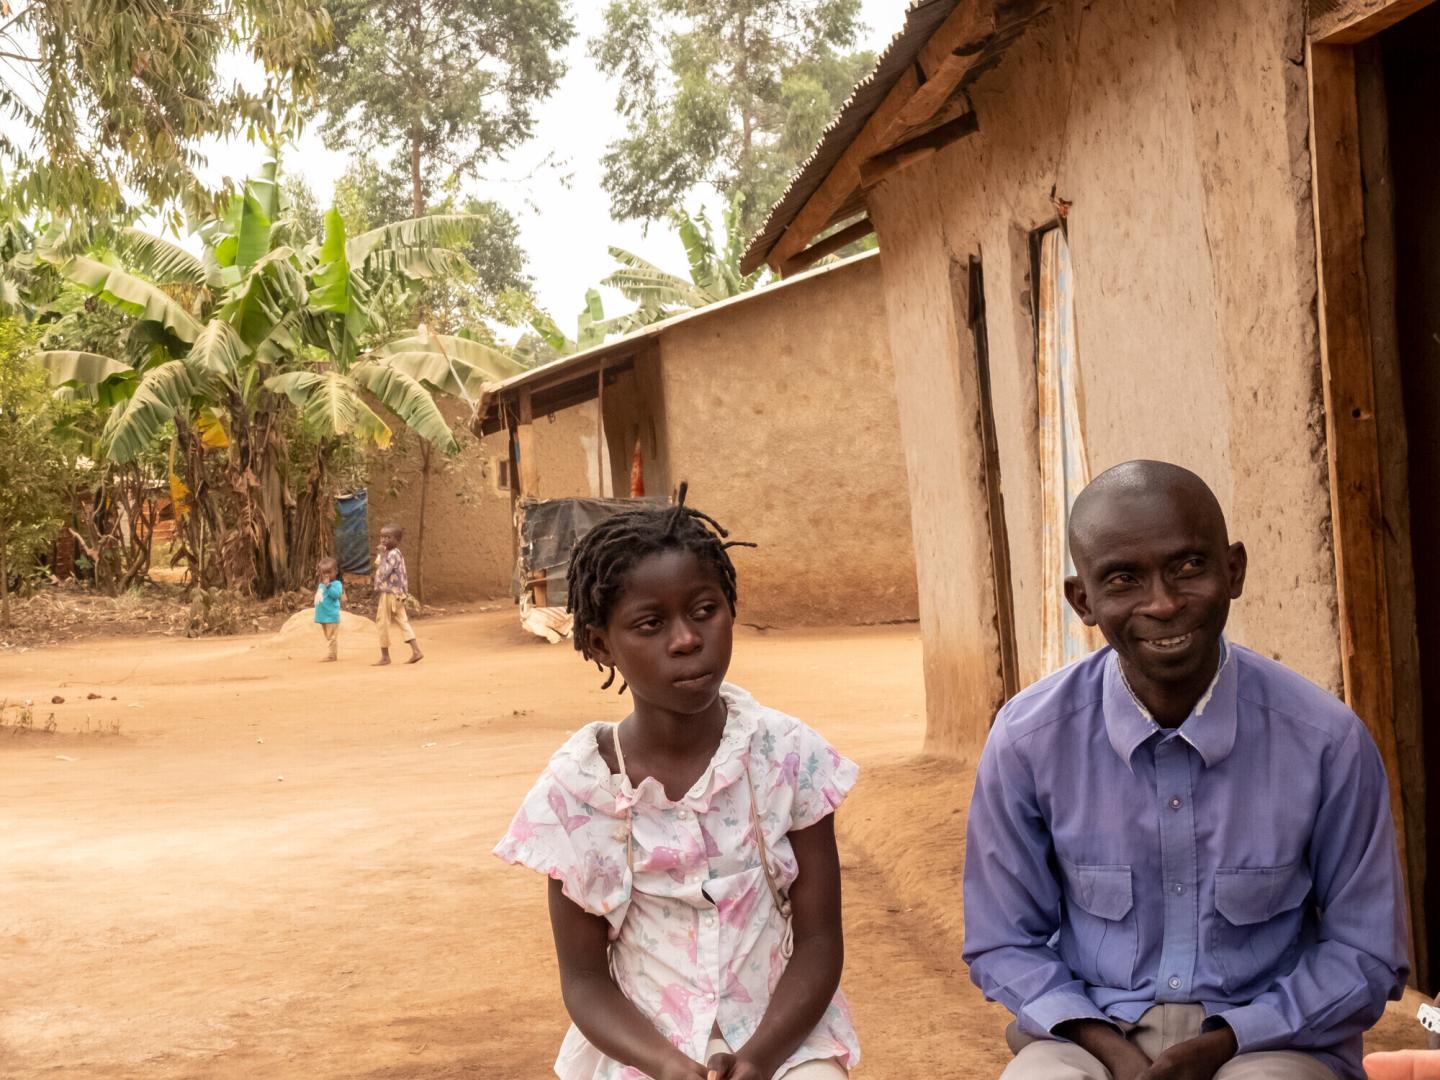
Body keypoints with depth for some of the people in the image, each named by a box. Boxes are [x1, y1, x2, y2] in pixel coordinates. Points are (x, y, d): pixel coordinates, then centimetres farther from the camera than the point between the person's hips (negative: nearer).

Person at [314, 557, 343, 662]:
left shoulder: (336, 584, -10)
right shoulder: (321, 585, 12)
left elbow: (336, 594, -28)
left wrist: (328, 585, -28)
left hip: (331, 616, -9)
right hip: (323, 616, 9)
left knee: (332, 637, -6)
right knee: (328, 637, 16)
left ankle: (332, 655, -4)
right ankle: (330, 655, 23)